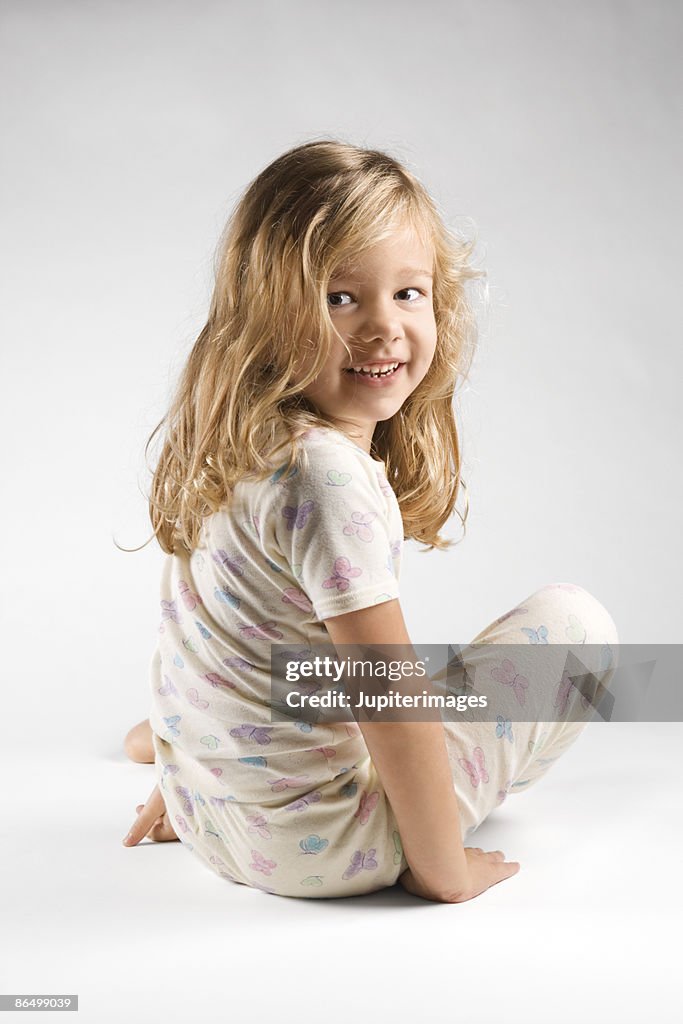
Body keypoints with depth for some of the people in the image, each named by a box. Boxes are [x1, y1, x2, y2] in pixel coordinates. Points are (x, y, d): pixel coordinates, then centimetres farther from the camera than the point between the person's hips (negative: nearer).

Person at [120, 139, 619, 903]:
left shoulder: (232, 445, -2)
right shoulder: (330, 478, -30)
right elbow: (393, 702, -27)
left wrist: (189, 777, 22)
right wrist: (442, 868, -13)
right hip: (315, 848, -9)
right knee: (574, 619, -4)